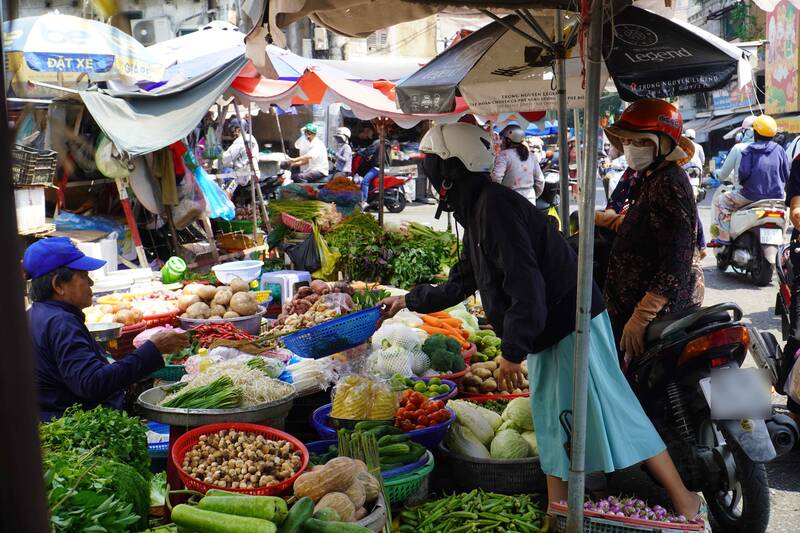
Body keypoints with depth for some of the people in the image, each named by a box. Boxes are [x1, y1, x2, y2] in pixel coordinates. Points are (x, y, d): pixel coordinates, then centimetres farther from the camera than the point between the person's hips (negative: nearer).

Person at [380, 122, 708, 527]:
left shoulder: (494, 205, -18)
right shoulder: (476, 212, 15)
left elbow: (525, 284, -26)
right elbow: (460, 283, 26)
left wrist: (512, 351, -21)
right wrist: (408, 301, 33)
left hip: (573, 325, -10)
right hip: (546, 335, 10)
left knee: (612, 412, -4)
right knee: (552, 423, 14)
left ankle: (685, 501, 10)